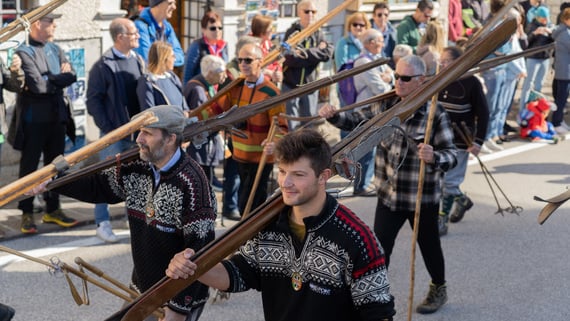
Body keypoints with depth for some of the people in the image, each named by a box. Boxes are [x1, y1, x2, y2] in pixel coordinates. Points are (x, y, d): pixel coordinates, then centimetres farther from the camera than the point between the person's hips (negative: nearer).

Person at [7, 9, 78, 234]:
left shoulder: (55, 50, 10)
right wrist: (59, 79, -7)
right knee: (29, 167, 4)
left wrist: (49, 80, -15)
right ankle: (27, 214, 12)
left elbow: (71, 76, 1)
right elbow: (37, 85, -22)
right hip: (34, 119, -6)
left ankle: (52, 210, 24)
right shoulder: (24, 52, -11)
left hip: (57, 116, 6)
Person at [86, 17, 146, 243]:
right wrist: (107, 128, -12)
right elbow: (93, 100, -8)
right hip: (114, 132, -5)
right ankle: (103, 224, 9)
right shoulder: (103, 66, -9)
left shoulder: (138, 61, 8)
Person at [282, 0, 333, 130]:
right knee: (291, 126, -1)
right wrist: (317, 51, -16)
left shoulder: (318, 34, 6)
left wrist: (305, 53, -20)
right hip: (290, 86, -3)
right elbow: (290, 58, -19)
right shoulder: (292, 32, -4)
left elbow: (328, 53, -13)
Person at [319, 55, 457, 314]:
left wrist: (434, 157, -43)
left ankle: (438, 290, 43)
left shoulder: (435, 113, -18)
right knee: (379, 247, 5)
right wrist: (333, 116, -11)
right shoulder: (385, 105, -3)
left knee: (428, 245, 17)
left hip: (423, 197, -3)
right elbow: (357, 121, 8)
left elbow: (451, 154, -20)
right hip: (389, 194, 3)